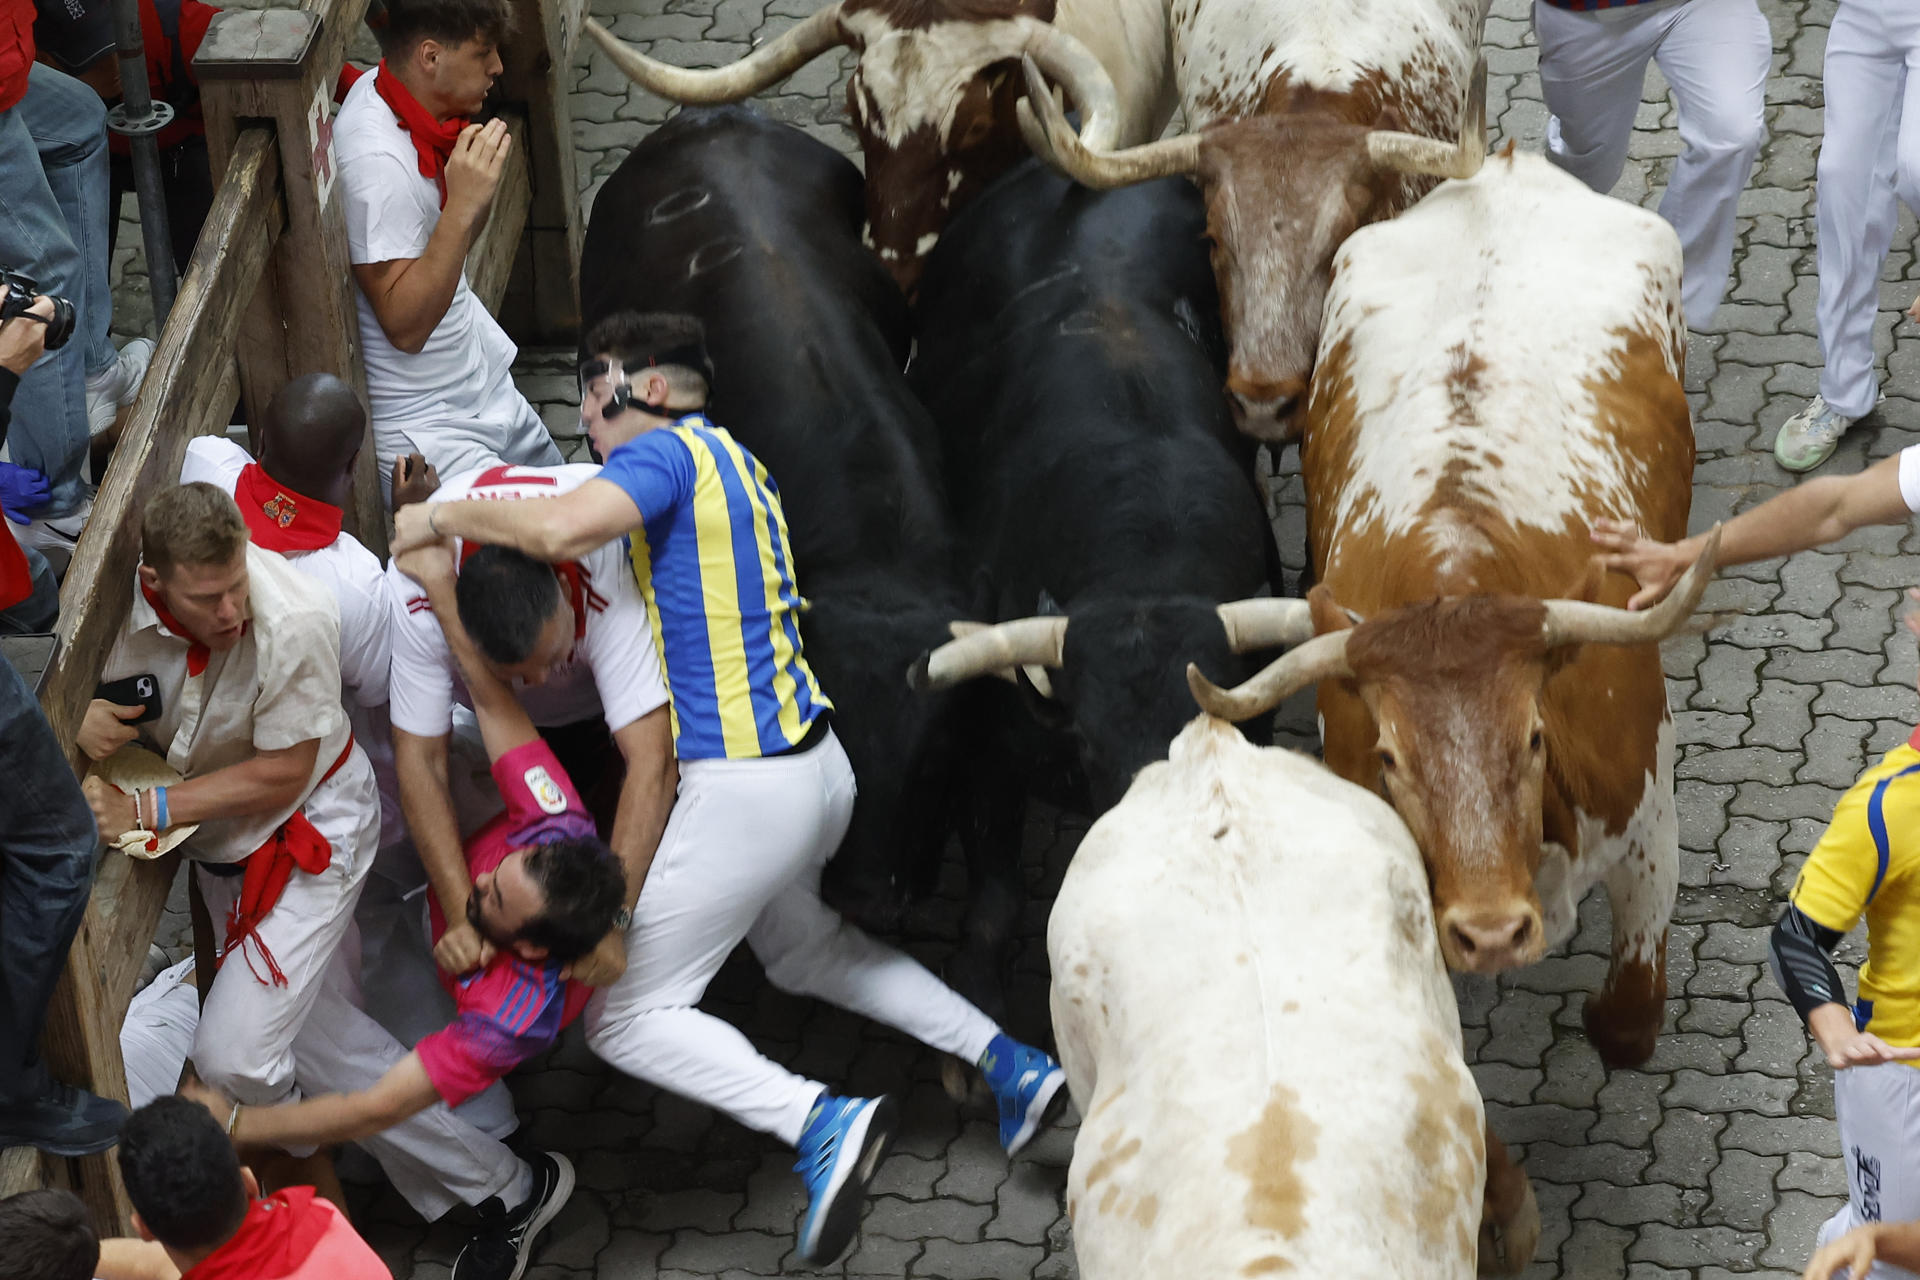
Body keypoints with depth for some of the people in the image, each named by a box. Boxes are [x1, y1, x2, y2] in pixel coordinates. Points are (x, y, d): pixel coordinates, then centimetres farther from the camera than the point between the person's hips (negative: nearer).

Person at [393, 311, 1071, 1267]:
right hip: (816, 765, 10)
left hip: (742, 790, -10)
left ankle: (818, 1119, -21)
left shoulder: (669, 452, -12)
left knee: (626, 1018, -3)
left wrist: (436, 517, -16)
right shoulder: (734, 464, 17)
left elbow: (558, 529, -31)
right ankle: (1008, 1061, 31)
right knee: (799, 947, 35)